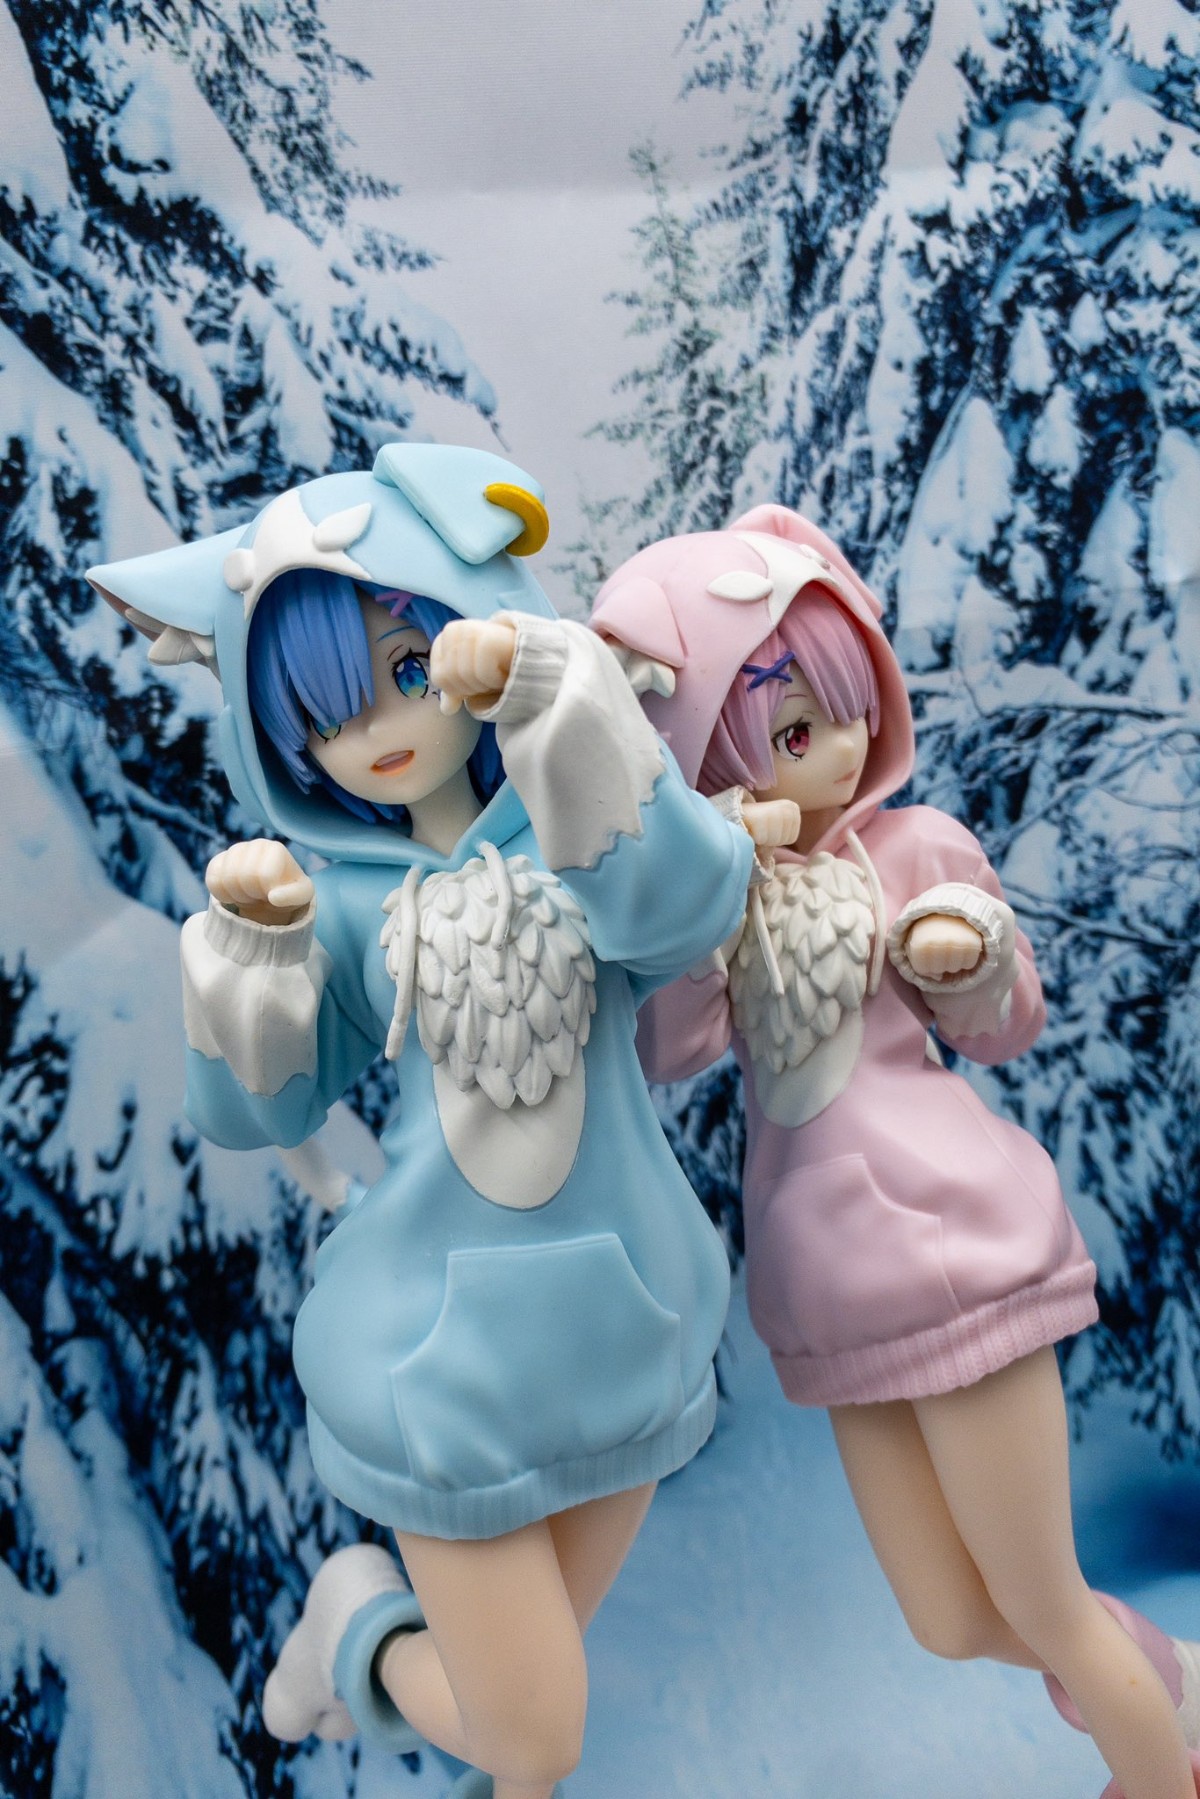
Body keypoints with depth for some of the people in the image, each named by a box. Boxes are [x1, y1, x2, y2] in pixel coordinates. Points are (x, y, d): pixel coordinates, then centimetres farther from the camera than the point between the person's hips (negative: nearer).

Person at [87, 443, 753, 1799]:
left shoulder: (583, 832, -8)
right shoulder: (342, 894, -7)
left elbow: (684, 902, -30)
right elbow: (253, 1107, -6)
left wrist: (541, 695, -40)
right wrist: (253, 942, -22)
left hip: (623, 1319, 2)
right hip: (452, 1342, -1)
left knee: (549, 1650, 23)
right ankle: (363, 1625, 35)